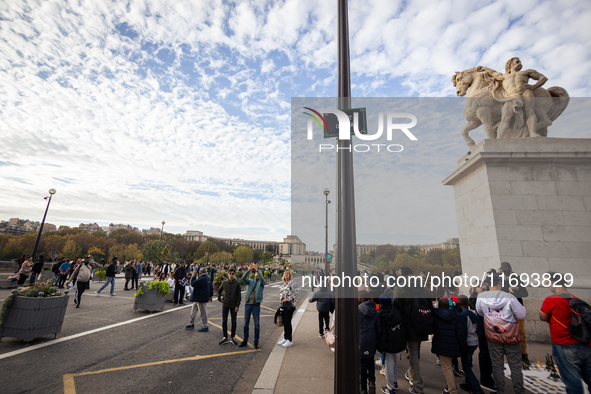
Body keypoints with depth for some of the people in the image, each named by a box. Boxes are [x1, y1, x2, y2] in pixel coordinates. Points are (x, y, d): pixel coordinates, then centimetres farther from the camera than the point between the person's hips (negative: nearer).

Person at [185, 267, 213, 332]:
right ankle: (191, 324, 34)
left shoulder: (202, 279, -23)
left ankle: (205, 327, 8)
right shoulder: (208, 278, 8)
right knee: (193, 310, 21)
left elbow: (193, 284, -22)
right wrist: (211, 295, 22)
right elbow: (211, 287, 14)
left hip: (201, 298, -11)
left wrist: (194, 276, -10)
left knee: (203, 312, -1)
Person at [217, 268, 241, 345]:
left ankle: (232, 337, 20)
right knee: (224, 321, 6)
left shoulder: (237, 283, -6)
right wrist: (219, 298, 7)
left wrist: (237, 305, -10)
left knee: (234, 322, 6)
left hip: (233, 305, -2)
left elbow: (239, 295, -6)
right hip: (225, 305, 2)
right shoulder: (224, 282, 1)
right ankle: (225, 337, 19)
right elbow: (219, 290, 17)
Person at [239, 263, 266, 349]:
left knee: (257, 324, 2)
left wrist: (257, 269, -24)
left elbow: (262, 278, -19)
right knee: (246, 323, 10)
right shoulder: (251, 281, 11)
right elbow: (243, 278, -7)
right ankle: (245, 340, 24)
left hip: (256, 304, -3)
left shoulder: (261, 282, 5)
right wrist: (249, 270, -20)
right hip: (247, 304, 3)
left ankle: (256, 342, 14)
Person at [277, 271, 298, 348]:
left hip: (290, 305, -7)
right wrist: (282, 300, 17)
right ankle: (285, 338, 24)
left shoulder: (292, 282, -8)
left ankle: (290, 341, 4)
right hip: (283, 305, 7)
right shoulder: (283, 284, 16)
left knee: (288, 322, -6)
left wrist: (288, 299, -18)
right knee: (284, 322, 12)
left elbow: (295, 293, -14)